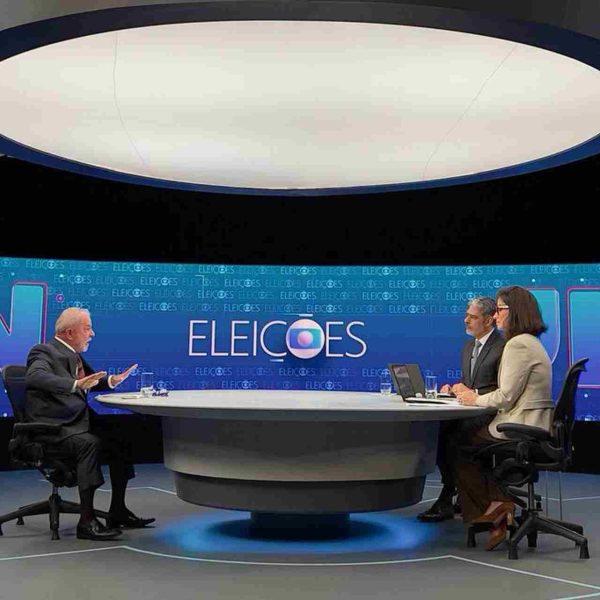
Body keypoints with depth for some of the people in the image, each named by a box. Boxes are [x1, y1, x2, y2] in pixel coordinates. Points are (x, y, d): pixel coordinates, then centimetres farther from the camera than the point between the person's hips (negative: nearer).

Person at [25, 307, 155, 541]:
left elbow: (90, 381, 31)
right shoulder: (44, 352, -9)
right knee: (90, 443, -31)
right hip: (53, 426, -9)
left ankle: (118, 513, 8)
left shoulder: (73, 355, 16)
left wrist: (112, 380, 12)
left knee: (121, 442, -3)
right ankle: (86, 521, -26)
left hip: (78, 422, 9)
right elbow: (35, 377, -31)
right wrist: (75, 384, -42)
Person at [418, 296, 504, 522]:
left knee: (452, 437, -28)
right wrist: (454, 388, 4)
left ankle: (447, 500, -11)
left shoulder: (503, 347, -8)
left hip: (490, 413, -7)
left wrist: (472, 393, -17)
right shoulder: (468, 346, 19)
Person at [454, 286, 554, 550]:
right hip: (533, 427, 10)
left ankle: (484, 509, 17)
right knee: (470, 435, 15)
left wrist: (476, 399, -3)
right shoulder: (531, 342, 17)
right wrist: (476, 396, 10)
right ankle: (497, 503, 11)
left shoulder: (518, 344, -17)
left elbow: (506, 397, -19)